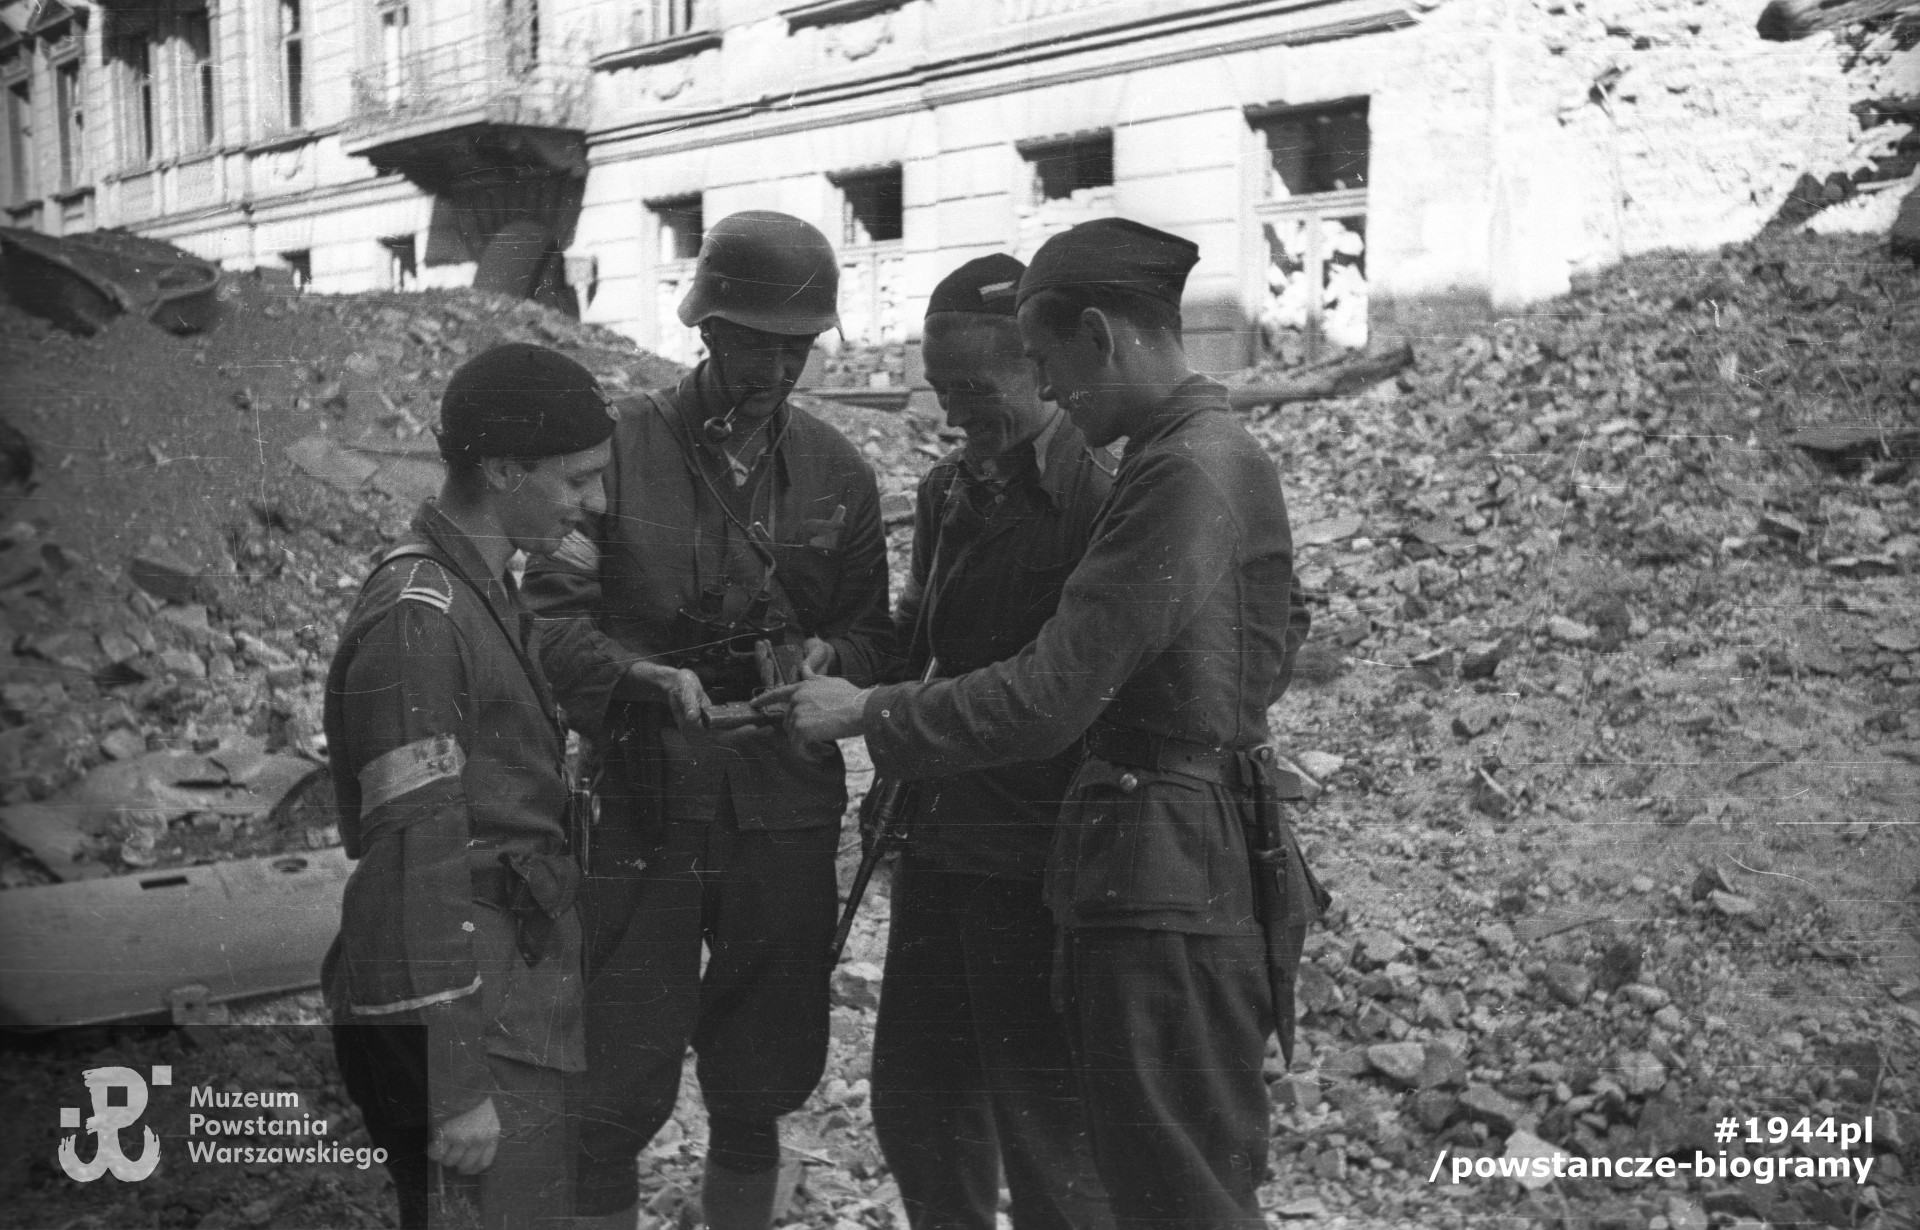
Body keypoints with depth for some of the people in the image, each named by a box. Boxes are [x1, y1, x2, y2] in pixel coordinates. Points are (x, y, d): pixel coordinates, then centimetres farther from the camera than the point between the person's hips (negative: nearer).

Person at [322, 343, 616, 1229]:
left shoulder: (481, 589, 12)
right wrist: (458, 1087, -22)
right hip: (467, 1015, -9)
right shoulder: (416, 622, -19)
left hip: (520, 982, 10)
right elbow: (416, 862, -22)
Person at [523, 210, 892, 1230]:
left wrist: (829, 653, -9)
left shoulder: (835, 472, 7)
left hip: (786, 809, 4)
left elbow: (873, 628, 13)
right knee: (617, 1095, -1)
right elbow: (551, 617, -8)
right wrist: (641, 676, -25)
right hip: (641, 805, -3)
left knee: (757, 1090, 15)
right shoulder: (622, 449, -4)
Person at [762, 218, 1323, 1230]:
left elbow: (1048, 698, -22)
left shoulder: (1185, 473, -18)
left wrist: (868, 715, -10)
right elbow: (1273, 647, 21)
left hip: (1164, 895, -10)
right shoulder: (1218, 454, 13)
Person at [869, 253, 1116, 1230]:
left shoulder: (1099, 498, -15)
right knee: (915, 1095, 19)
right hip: (940, 844, 8)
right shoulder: (949, 491, 11)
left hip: (1035, 858, -8)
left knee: (1044, 1124, 3)